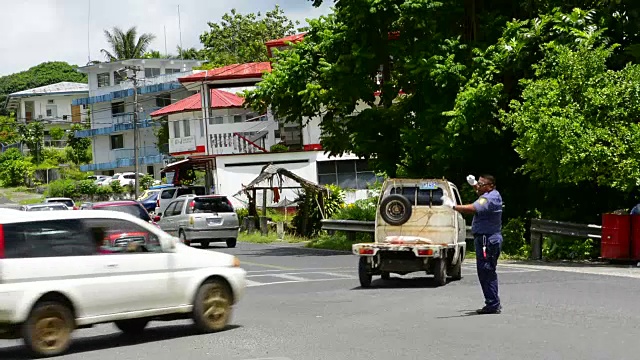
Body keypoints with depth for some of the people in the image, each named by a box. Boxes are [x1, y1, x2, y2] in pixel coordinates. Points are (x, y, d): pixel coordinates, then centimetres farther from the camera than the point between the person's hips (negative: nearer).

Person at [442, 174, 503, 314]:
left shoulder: (489, 198, -17)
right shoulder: (494, 195, 16)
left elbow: (473, 209, -32)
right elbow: (481, 194, 42)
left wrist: (453, 206, -31)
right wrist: (473, 184, 30)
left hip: (487, 239, -11)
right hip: (492, 238, 11)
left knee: (486, 272, -9)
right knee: (488, 272, 16)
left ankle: (492, 304, -9)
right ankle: (494, 304, 21)